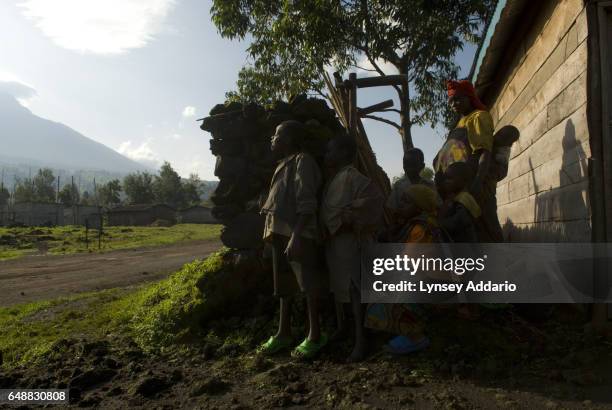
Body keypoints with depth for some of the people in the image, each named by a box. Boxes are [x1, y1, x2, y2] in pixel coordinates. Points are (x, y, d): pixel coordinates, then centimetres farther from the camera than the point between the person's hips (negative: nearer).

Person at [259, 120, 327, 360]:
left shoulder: (303, 161, -9)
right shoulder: (284, 164, 18)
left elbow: (307, 204, -18)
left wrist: (296, 236, -25)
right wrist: (273, 231, 15)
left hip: (298, 234, -9)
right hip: (280, 232, 9)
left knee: (309, 284, -1)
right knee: (284, 284, 15)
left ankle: (315, 336, 9)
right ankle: (284, 333, 26)